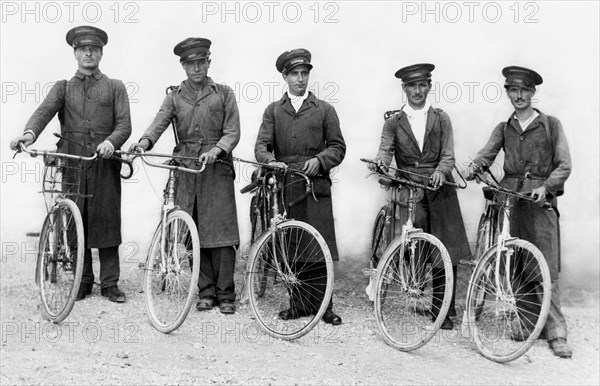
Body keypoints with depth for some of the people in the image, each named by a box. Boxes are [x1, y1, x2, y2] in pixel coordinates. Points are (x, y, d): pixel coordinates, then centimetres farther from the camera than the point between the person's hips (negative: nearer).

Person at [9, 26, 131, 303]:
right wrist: (30, 132, -24)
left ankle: (110, 283, 7)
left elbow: (124, 124, 2)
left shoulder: (115, 87, 13)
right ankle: (82, 282, 15)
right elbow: (45, 110, -3)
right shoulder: (63, 87, 16)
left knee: (106, 222, -2)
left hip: (104, 163, -1)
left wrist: (111, 141, -19)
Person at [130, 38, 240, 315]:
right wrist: (144, 142, -22)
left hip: (217, 169, -2)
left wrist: (216, 150, -17)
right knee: (194, 234, 2)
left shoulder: (224, 94, 9)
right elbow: (158, 124, -1)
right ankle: (205, 292, 13)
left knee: (221, 232, -6)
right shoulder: (175, 97, 14)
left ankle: (225, 295, 2)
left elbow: (232, 132, 2)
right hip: (186, 170, 2)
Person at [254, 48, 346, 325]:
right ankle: (298, 304, 13)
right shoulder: (273, 111, 15)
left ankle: (322, 305, 4)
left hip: (316, 187, -1)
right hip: (284, 187, 2)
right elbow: (261, 146, 4)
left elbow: (338, 147, 7)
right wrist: (272, 162, -17)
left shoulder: (324, 110, 12)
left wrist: (319, 160, -12)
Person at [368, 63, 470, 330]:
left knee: (445, 251, -1)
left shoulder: (441, 119, 11)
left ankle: (441, 310, 8)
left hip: (439, 191, 1)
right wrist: (380, 162, -25)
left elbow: (448, 156, 3)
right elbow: (385, 150, -2)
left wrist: (440, 171, -18)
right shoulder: (393, 122, 11)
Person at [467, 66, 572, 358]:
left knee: (546, 267, -8)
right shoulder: (503, 129, 17)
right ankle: (526, 322, 13)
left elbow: (564, 165, 3)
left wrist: (545, 187, -13)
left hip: (540, 199, -3)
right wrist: (470, 170, -18)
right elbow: (486, 155, 3)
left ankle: (556, 333, -6)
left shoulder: (551, 125, 9)